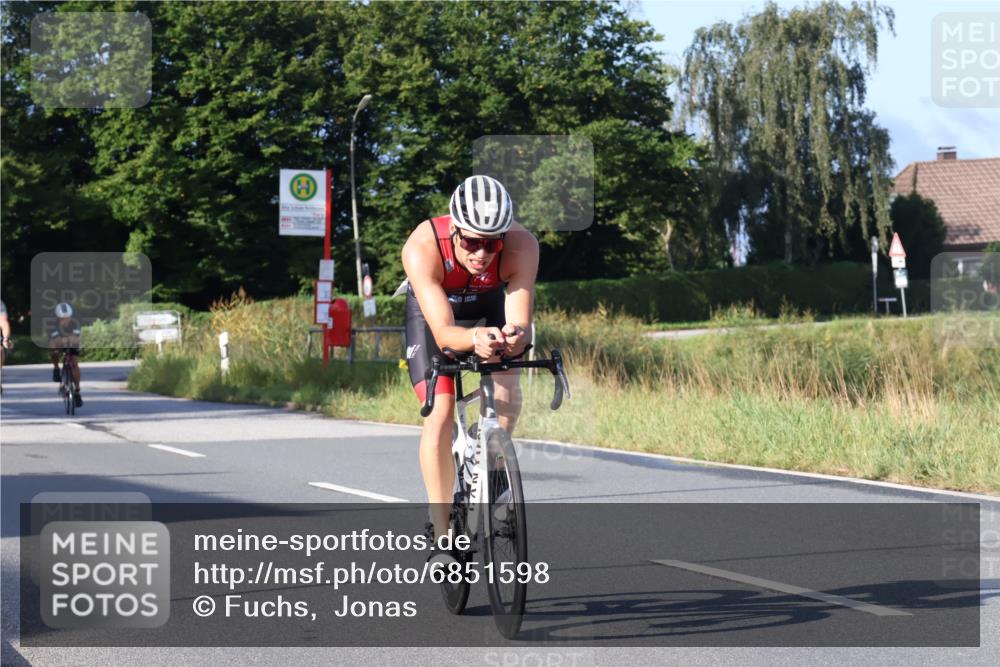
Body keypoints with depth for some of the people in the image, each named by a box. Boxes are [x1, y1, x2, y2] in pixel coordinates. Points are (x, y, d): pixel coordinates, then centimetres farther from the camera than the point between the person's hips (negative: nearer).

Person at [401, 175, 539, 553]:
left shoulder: (522, 246, -36)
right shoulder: (422, 248, -40)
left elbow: (520, 324, -39)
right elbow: (442, 331, -45)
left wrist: (515, 337, -63)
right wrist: (474, 339, -66)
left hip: (491, 306, 2)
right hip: (432, 308, -2)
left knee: (508, 394, -20)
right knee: (440, 413, -15)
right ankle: (440, 529, -5)